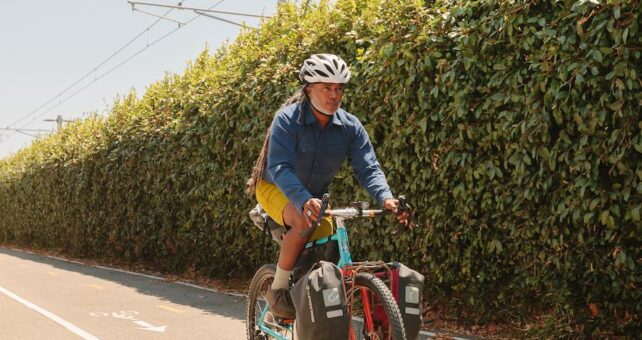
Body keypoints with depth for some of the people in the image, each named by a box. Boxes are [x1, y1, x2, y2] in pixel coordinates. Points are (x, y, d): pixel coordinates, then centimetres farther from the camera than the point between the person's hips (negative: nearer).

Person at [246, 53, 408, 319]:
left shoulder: (350, 126, -12)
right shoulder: (287, 119, -24)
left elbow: (368, 168, -19)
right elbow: (280, 168, -35)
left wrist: (386, 197, -40)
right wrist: (304, 201, -52)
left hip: (315, 195, 5)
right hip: (275, 189, -5)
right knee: (304, 221, -34)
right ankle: (278, 288, -17)